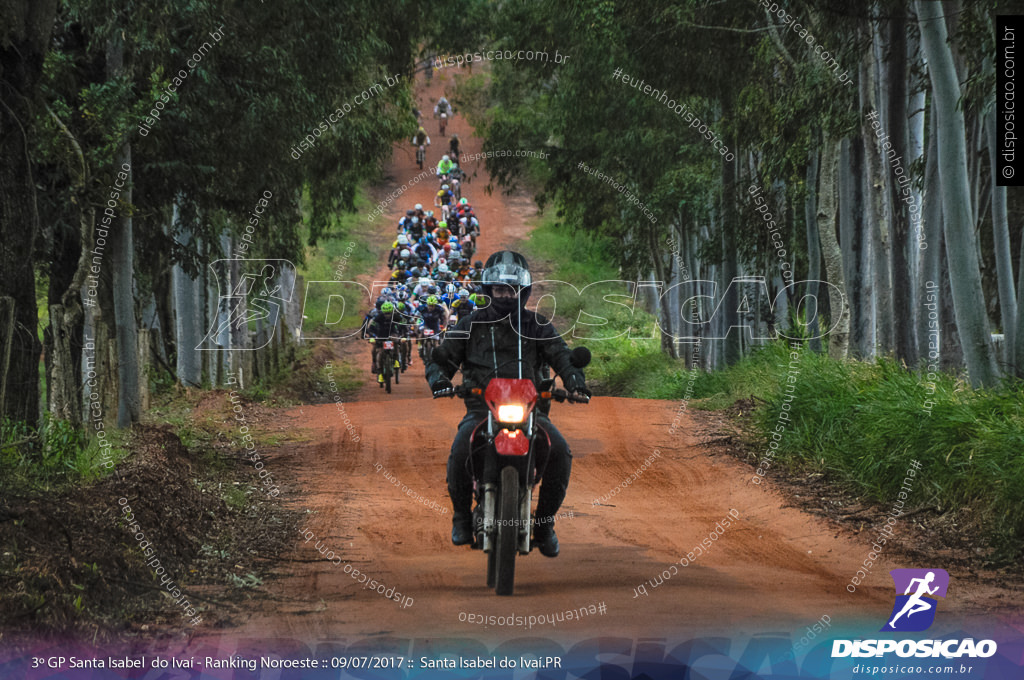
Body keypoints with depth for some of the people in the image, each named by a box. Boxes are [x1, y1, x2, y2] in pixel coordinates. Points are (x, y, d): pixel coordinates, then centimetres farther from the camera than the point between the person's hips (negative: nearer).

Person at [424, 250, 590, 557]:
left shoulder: (537, 325, 14)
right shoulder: (471, 325, 13)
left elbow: (561, 356, 6)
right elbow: (441, 358, 14)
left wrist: (575, 382, -16)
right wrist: (440, 380, -10)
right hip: (481, 408, -1)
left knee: (560, 453, -26)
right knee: (460, 454, -32)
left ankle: (544, 521, -6)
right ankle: (462, 514, -5)